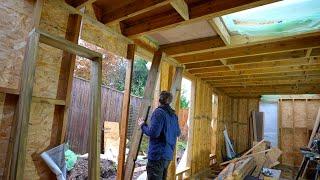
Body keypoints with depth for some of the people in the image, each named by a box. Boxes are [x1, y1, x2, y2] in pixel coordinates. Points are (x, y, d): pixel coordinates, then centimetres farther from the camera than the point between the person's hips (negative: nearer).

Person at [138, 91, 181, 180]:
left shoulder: (159, 112, -14)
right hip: (168, 154, 8)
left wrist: (143, 125, -4)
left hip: (157, 154, -8)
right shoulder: (173, 115, 8)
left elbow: (153, 132, -20)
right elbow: (178, 133, 17)